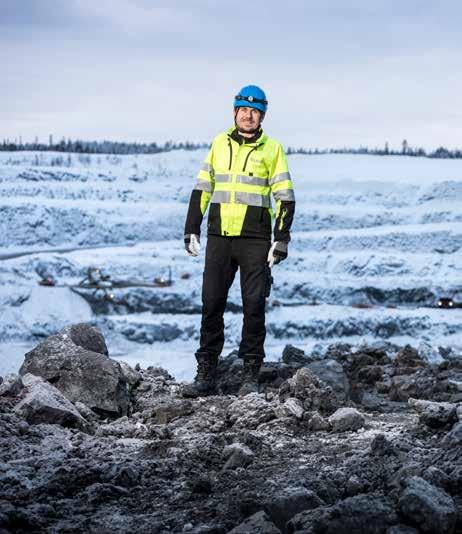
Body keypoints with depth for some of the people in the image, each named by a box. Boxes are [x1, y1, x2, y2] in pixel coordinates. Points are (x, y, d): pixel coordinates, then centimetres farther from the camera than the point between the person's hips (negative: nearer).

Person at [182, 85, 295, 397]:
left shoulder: (272, 149, 3)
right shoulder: (220, 144, 12)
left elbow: (285, 197, 2)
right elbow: (202, 189, 16)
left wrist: (281, 239, -5)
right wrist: (192, 229, 9)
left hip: (255, 239, -3)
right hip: (219, 236, 3)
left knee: (254, 307, -1)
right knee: (212, 304, 1)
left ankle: (251, 376, 6)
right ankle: (206, 374, 6)